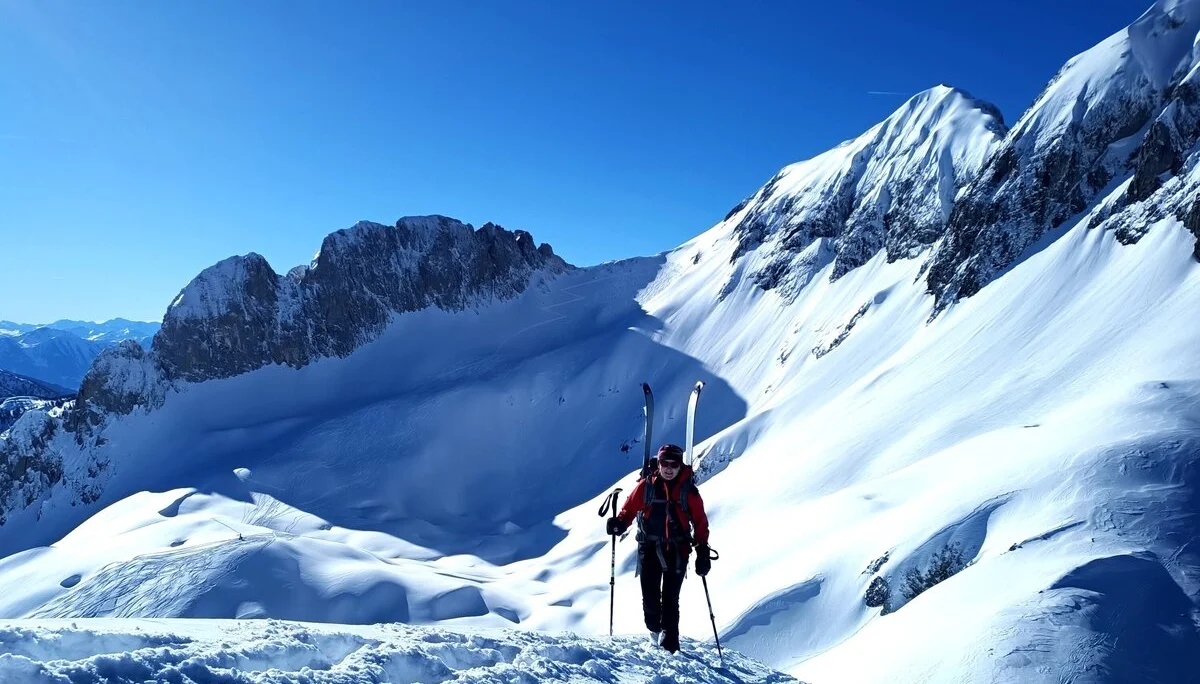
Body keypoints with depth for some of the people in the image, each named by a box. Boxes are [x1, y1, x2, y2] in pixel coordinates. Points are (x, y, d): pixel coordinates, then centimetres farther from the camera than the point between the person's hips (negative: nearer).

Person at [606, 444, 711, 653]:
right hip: (649, 548, 1)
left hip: (677, 550, -1)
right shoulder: (646, 486, 3)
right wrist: (619, 523, -16)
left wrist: (703, 552, -1)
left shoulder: (689, 491, 2)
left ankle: (669, 643, 3)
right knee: (650, 595, 2)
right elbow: (630, 508, 5)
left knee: (670, 598, -6)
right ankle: (655, 630, 29)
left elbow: (700, 522, 3)